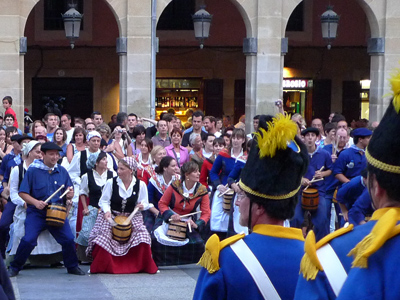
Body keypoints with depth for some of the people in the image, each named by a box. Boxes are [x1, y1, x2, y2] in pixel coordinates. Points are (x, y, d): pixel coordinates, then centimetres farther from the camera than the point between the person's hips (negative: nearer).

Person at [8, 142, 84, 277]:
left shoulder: (62, 171, 7)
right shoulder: (33, 171, -4)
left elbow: (69, 192, 13)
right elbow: (22, 193, -5)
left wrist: (70, 195, -11)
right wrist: (35, 202, -20)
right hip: (36, 212, -3)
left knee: (68, 239, -7)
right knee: (28, 240, -16)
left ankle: (72, 267, 15)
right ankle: (14, 268, 4)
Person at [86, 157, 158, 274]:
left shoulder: (140, 185, -3)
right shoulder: (111, 183, -6)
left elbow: (145, 203, 6)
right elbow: (103, 201, -2)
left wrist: (142, 206, -18)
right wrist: (107, 211, -22)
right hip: (111, 217, -1)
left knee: (142, 237, -20)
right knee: (103, 238, -21)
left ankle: (142, 266, 3)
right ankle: (100, 267, 1)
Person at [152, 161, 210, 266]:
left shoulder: (202, 191, -8)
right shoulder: (175, 186, -10)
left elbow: (206, 213, -8)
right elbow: (162, 203, -2)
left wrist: (197, 225, -27)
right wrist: (170, 215, -21)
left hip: (189, 222, 0)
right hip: (169, 220, 0)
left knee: (198, 243, -22)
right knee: (156, 239, -22)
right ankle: (157, 263, 1)